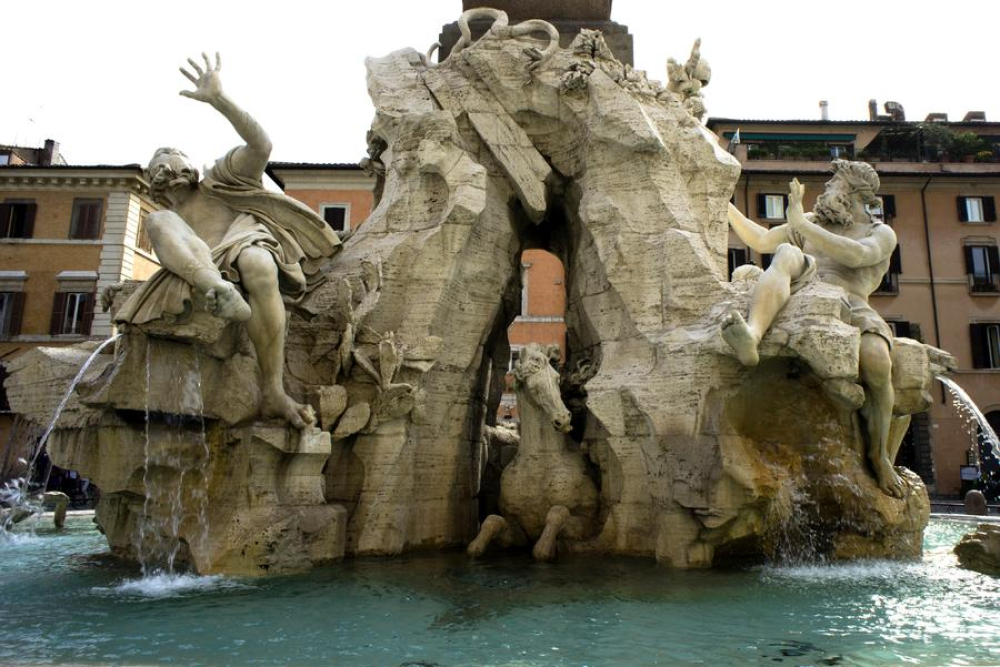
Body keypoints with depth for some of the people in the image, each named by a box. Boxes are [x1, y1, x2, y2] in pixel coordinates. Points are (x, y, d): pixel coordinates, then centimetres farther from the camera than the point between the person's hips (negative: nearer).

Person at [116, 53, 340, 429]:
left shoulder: (218, 182, 22)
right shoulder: (166, 219, 33)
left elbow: (260, 146, 3)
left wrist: (218, 99, -6)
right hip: (196, 278, 3)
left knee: (257, 264, -41)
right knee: (157, 220, -18)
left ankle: (274, 394, -41)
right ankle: (219, 290, -51)